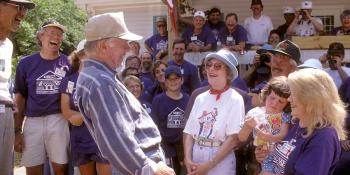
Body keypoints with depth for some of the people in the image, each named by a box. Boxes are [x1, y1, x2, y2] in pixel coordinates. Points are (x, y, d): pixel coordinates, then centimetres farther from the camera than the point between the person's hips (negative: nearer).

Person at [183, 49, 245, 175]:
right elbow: (188, 132, 3)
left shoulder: (234, 99, -9)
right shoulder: (200, 98, 5)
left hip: (220, 163, -4)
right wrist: (188, 159, -11)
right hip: (196, 157, 4)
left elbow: (233, 138, -13)